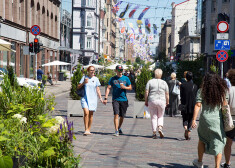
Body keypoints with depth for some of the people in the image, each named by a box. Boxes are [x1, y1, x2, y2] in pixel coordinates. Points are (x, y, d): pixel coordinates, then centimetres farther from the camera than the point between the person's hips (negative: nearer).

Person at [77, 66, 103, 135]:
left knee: (91, 114, 6)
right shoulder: (84, 77, 3)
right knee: (86, 113, -17)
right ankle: (86, 130, -15)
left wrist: (100, 98, 3)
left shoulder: (96, 79, 8)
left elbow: (98, 90, 12)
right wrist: (83, 83, -11)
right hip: (85, 98, -2)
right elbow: (78, 87, 5)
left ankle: (89, 130, 17)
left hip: (93, 99, 2)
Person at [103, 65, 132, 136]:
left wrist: (124, 87, -9)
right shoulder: (113, 79, 4)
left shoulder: (126, 78, 8)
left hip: (124, 99, 2)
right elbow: (108, 88, 2)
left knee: (122, 116, 9)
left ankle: (119, 128, 34)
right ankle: (116, 131, -16)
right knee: (116, 114, -16)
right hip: (115, 99, -2)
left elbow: (130, 88, 13)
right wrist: (106, 98, -7)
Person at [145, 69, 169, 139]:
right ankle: (160, 128, -7)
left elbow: (146, 92, -3)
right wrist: (167, 102, 14)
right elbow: (167, 94, 4)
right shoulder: (164, 83, 3)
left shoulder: (150, 82, 1)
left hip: (152, 101, 0)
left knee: (153, 117, 6)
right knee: (160, 116, 16)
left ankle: (154, 132, 1)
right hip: (161, 101, 0)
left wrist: (146, 101, 4)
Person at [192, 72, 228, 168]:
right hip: (218, 120, 0)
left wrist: (194, 120, -11)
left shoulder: (202, 91, -2)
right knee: (218, 144, 5)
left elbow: (198, 105, -10)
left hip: (205, 119, 0)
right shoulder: (222, 90, 3)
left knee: (202, 140, 22)